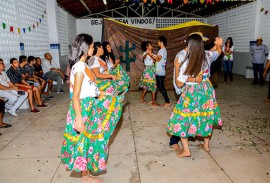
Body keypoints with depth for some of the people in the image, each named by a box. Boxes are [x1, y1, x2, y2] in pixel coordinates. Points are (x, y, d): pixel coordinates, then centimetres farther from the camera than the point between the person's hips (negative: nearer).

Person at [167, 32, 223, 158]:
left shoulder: (186, 63, -24)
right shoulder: (208, 56, -9)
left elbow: (179, 84, -14)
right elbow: (218, 51, 15)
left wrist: (176, 68, -7)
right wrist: (218, 44, 27)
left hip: (191, 93, -5)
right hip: (206, 90, 6)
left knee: (183, 120, 8)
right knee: (206, 118, 21)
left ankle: (186, 150, 12)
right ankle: (206, 145, 37)